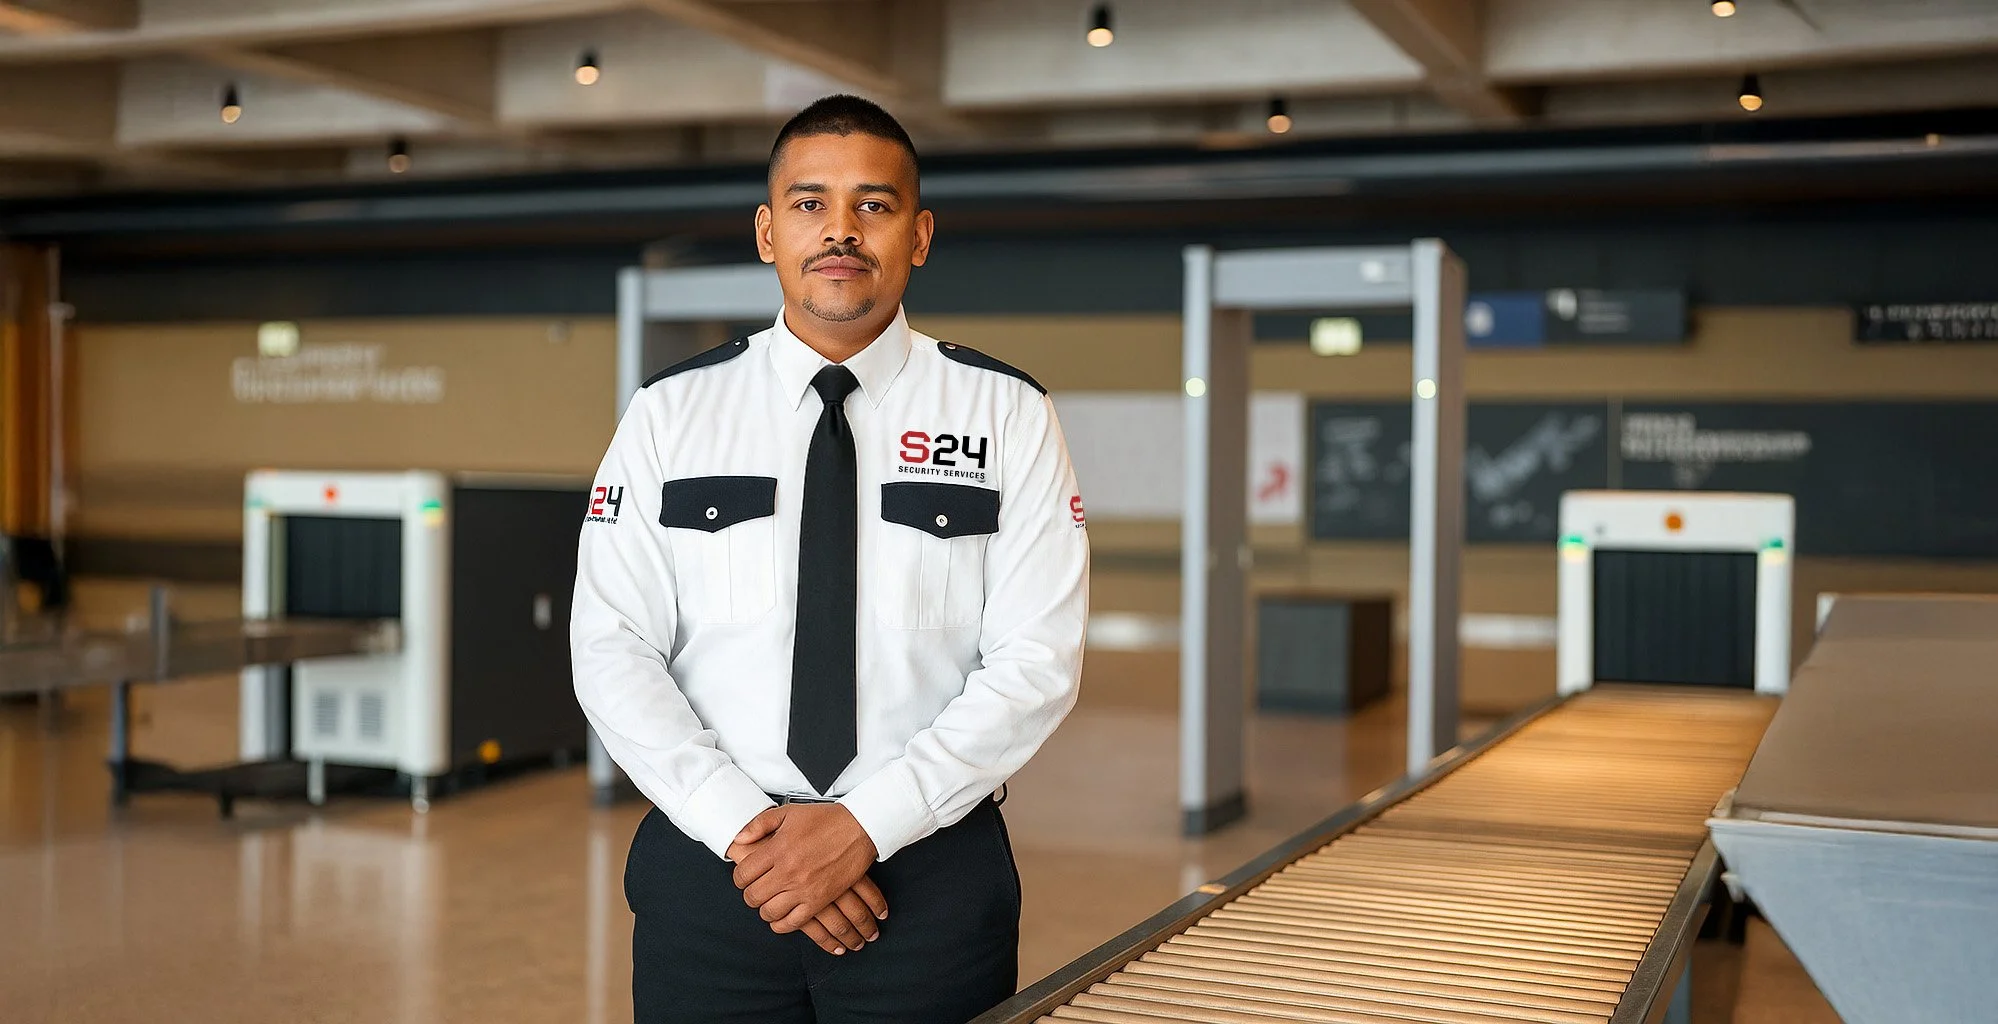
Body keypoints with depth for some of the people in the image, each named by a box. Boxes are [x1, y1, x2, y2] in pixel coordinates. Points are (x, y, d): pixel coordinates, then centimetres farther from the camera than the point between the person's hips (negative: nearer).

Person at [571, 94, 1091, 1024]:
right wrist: (745, 829, -13)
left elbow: (1038, 661, -7)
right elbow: (611, 649, -3)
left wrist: (865, 826, -15)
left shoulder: (1007, 416, -1)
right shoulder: (669, 414, 2)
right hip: (709, 867, 1)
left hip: (932, 871, -1)